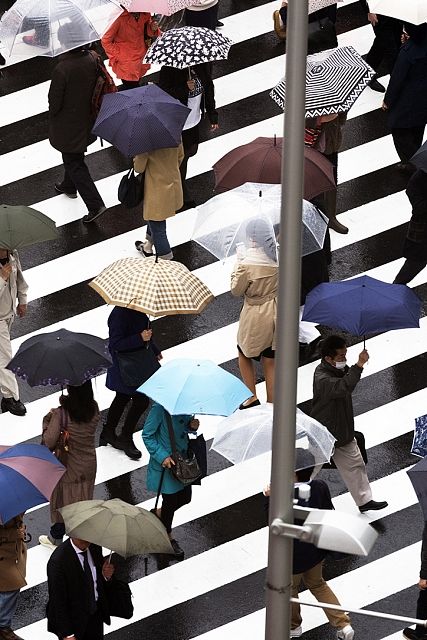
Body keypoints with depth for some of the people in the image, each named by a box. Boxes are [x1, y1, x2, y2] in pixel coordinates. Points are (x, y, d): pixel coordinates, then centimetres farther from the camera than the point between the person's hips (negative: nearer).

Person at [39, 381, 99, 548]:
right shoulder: (94, 409, -15)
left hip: (69, 468, -3)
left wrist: (47, 420, -11)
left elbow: (49, 443, -26)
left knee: (63, 500, 17)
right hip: (89, 465, 3)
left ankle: (56, 538, 36)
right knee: (84, 500, 21)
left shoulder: (61, 413, -28)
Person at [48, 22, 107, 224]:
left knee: (74, 163, 7)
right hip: (87, 121, 7)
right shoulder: (92, 60, -13)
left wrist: (52, 116, 0)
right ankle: (69, 186, 53)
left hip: (67, 126, -7)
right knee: (73, 157, 30)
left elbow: (55, 101, -22)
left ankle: (95, 204, 4)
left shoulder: (62, 69, -31)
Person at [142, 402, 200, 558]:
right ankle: (168, 537, 34)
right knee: (170, 501, 9)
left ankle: (158, 514, 44)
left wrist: (192, 425, -11)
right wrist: (162, 456, -24)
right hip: (165, 463, -7)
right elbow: (147, 435, -18)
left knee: (185, 497, 17)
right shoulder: (160, 407, -26)